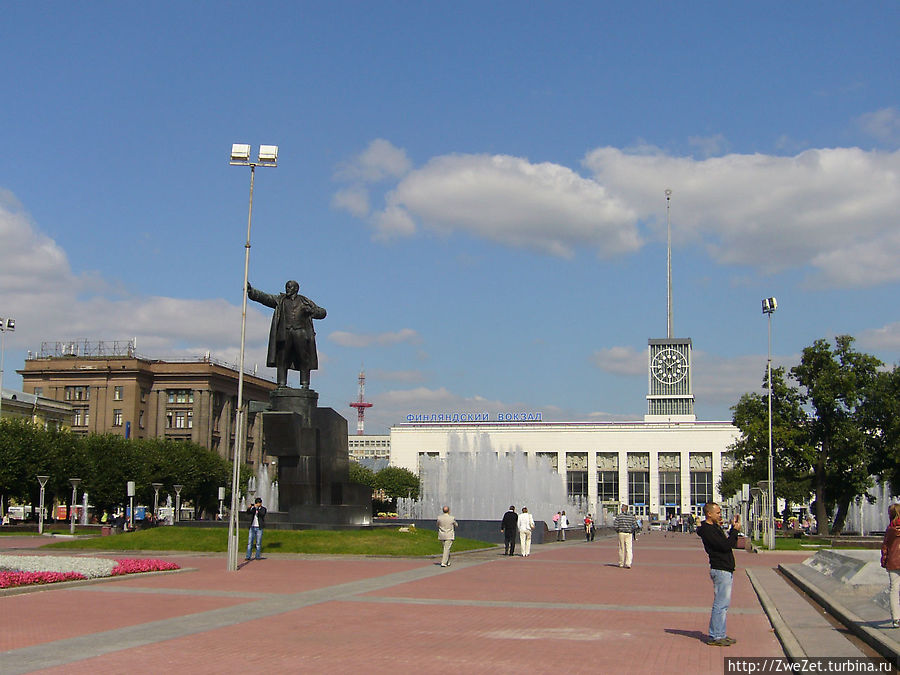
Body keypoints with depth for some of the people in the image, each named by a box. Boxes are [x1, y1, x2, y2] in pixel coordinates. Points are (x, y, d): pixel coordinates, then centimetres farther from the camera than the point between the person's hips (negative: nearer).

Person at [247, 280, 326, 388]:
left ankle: (305, 385, -3)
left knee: (304, 361, -5)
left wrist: (311, 311, -3)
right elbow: (264, 297, 5)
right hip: (285, 333, 0)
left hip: (301, 333, 0)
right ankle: (281, 385, -4)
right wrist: (251, 291, -10)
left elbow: (322, 312, 17)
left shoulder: (305, 301, 17)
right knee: (281, 360, -6)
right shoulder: (280, 300, 17)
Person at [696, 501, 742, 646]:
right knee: (721, 604, -9)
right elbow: (726, 546, -22)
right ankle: (715, 637, -6)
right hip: (720, 570, -11)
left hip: (726, 570, 11)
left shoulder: (716, 528, 18)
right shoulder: (708, 530, -14)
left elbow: (731, 544, 20)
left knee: (723, 604, 14)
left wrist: (733, 528, 11)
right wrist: (735, 530, -11)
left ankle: (719, 634, 20)